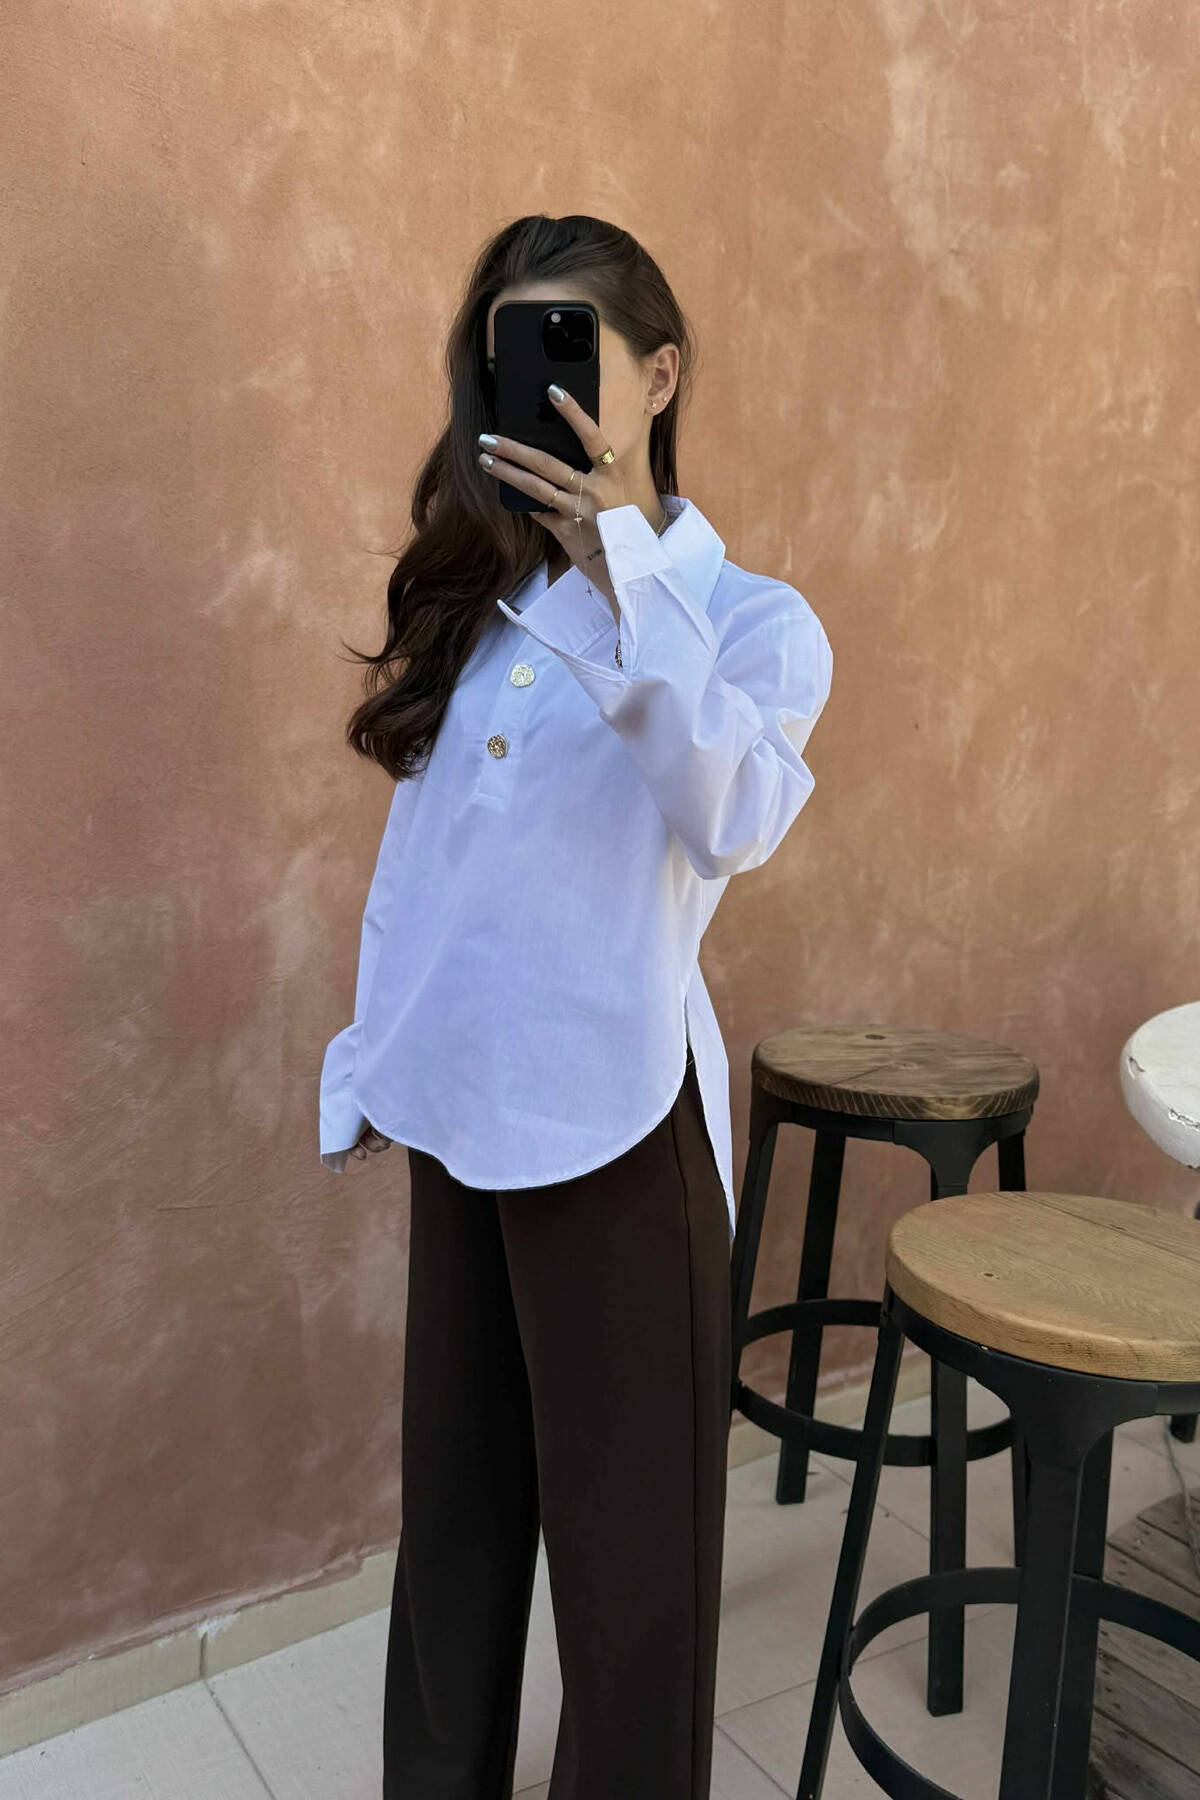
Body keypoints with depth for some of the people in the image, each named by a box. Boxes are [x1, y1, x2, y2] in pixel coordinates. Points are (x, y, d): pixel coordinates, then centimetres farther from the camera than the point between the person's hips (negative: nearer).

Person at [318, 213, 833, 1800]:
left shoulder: (751, 616, -6)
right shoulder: (475, 590, 10)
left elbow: (734, 823, -28)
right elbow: (417, 855, 12)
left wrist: (624, 568, -33)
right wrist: (371, 1061, 11)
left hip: (612, 1114, -5)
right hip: (458, 1103, 6)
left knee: (621, 1513, 9)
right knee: (455, 1487, 20)